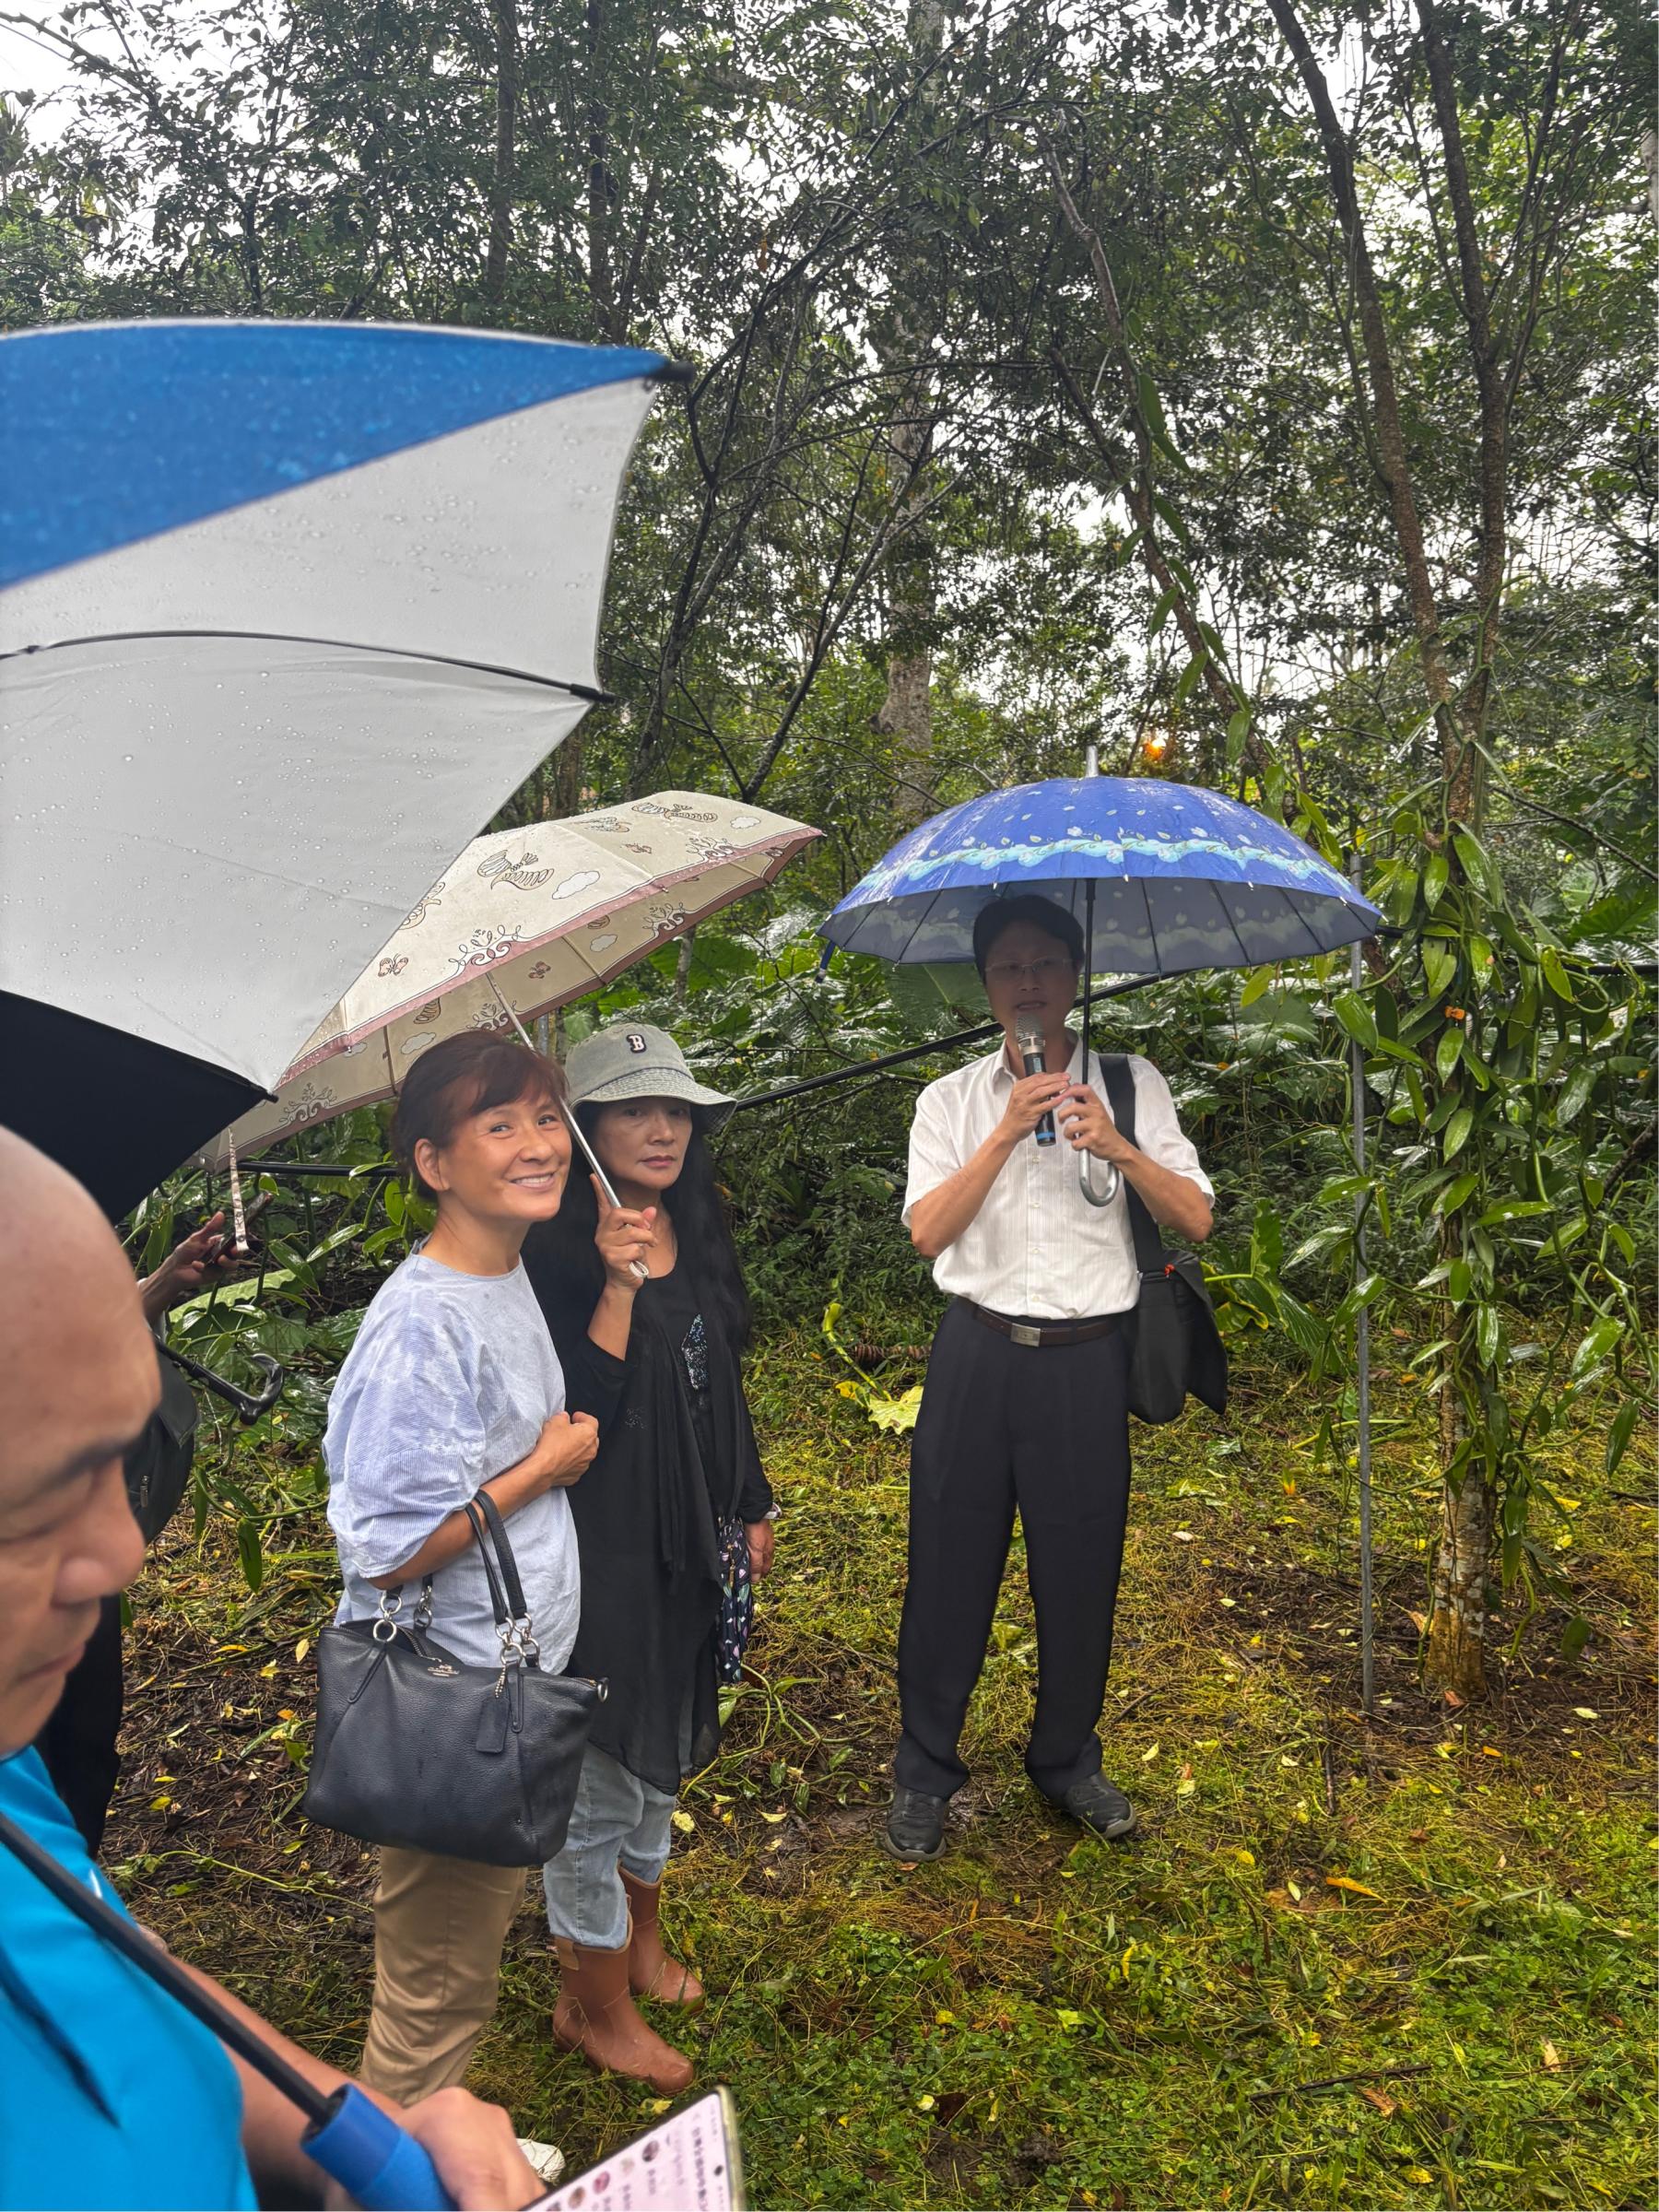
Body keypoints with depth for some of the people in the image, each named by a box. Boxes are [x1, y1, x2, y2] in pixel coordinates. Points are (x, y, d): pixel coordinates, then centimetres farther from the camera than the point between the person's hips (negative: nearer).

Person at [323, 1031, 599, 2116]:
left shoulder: (515, 1277, 3)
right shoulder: (423, 1327, -27)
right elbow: (391, 1550, -26)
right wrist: (547, 1466, -17)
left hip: (516, 1686, 9)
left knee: (479, 1937, 27)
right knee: (439, 1983, 12)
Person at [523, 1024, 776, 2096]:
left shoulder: (701, 1231, 3)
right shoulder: (558, 1253, -20)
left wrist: (752, 1508, 17)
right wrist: (616, 1289, -34)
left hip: (690, 1542, 8)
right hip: (602, 1550, -7)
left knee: (663, 1745, 25)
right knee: (597, 1775, 9)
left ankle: (640, 1935, 48)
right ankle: (594, 2000, 32)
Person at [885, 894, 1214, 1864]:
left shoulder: (1131, 1084, 5)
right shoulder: (952, 1100, 6)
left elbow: (1195, 1218, -1)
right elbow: (927, 1230, -6)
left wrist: (1116, 1147, -16)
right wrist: (1008, 1134, -14)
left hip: (1086, 1357, 0)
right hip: (978, 1354, 0)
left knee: (1081, 1570, 10)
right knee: (950, 1563, 6)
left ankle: (1068, 1761, 33)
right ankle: (925, 1772, 24)